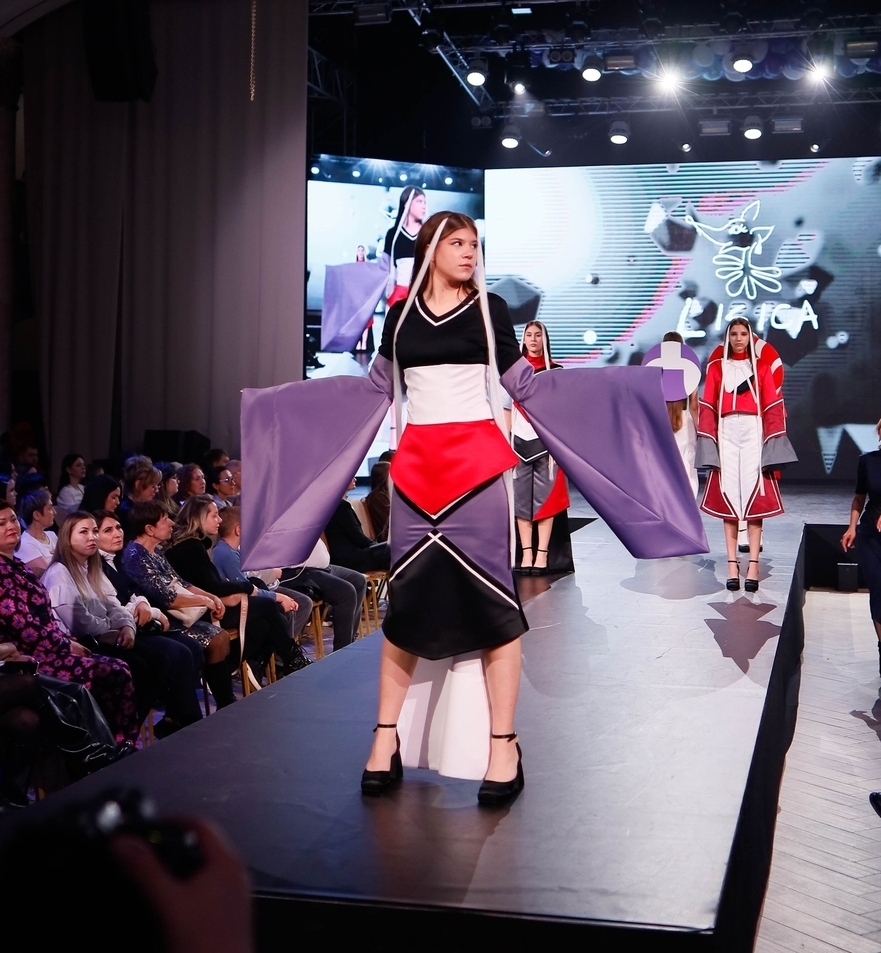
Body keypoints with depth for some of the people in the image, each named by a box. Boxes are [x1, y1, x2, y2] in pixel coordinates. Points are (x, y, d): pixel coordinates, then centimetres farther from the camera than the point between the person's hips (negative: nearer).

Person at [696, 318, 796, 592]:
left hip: (754, 434, 0)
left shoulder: (760, 368, 10)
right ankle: (732, 566, -1)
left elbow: (772, 408, 5)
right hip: (727, 435, 0)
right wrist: (709, 444, -4)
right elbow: (707, 408, 5)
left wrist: (772, 444, -5)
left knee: (755, 498, -5)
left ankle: (753, 565, -5)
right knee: (728, 498, -2)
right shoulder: (716, 368, 10)